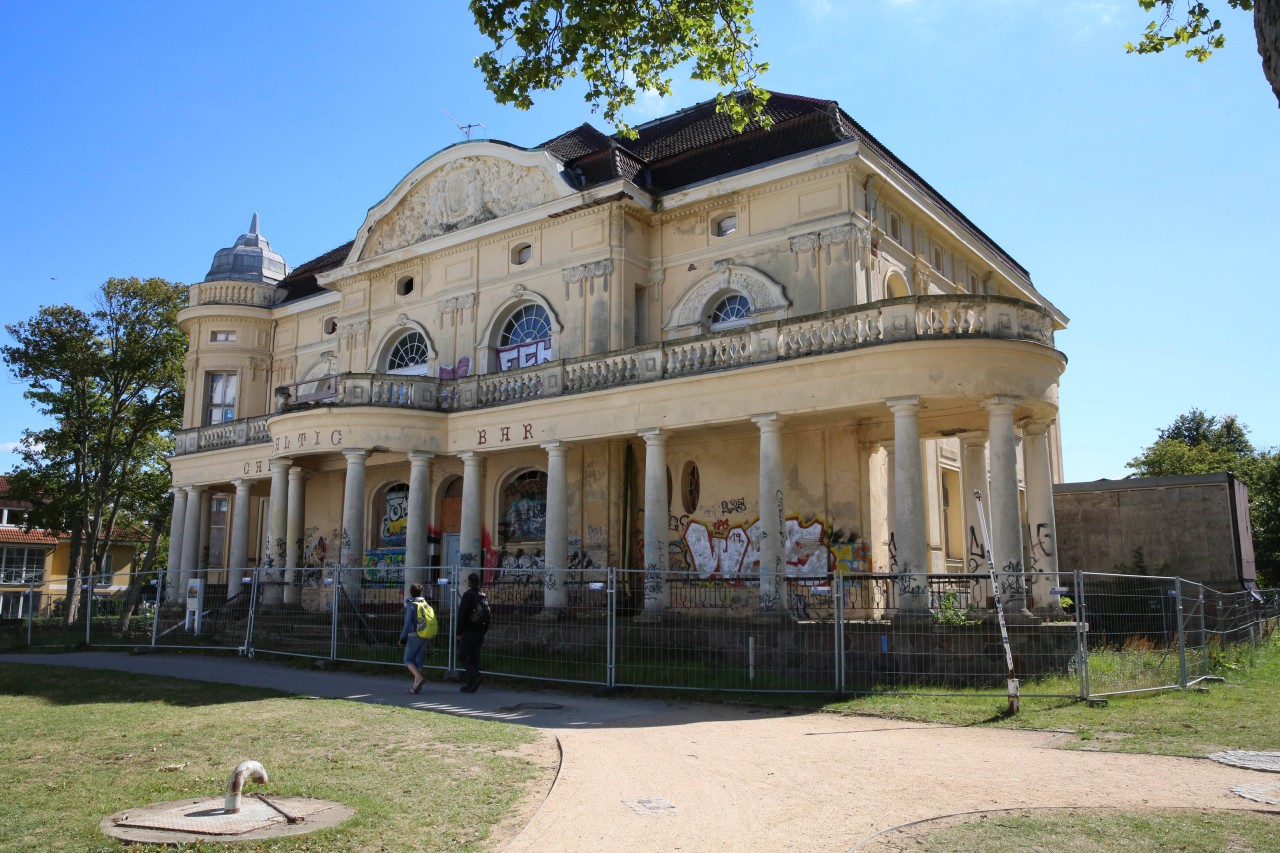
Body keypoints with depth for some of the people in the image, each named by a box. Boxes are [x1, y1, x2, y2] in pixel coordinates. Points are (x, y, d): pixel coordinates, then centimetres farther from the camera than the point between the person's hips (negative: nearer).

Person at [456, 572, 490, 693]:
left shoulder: (468, 595, -11)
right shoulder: (484, 597, 12)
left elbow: (462, 615, -16)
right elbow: (487, 616, 16)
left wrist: (459, 632, -11)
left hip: (468, 632, -7)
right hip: (480, 633, 7)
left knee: (462, 657, 2)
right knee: (474, 658, 9)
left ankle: (474, 676, -17)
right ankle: (470, 685, 11)